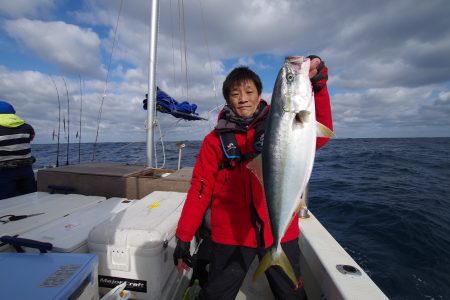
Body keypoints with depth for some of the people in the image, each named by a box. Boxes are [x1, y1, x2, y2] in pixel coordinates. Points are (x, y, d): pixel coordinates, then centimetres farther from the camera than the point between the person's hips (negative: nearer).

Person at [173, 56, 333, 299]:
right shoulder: (215, 140, -2)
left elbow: (319, 135, -14)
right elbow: (200, 189, -2)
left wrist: (318, 86, -23)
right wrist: (183, 237, -2)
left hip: (280, 232, 2)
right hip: (230, 234, 0)